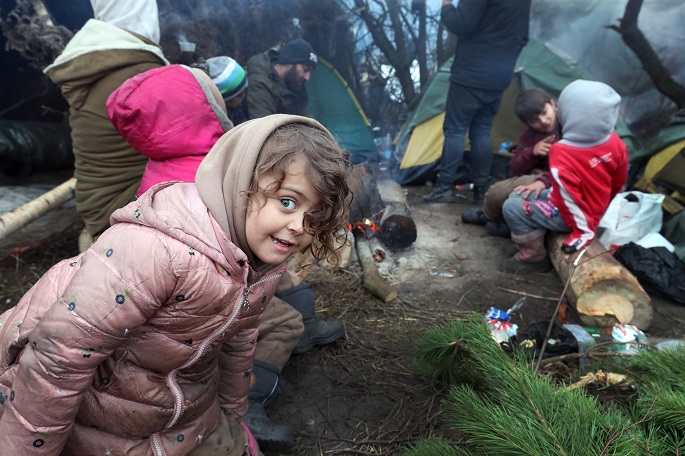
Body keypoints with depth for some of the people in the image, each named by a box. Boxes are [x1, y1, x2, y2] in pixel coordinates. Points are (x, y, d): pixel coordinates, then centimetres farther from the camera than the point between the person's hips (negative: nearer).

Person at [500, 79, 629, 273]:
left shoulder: (561, 153, -33)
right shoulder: (615, 142, -10)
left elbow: (569, 197, -29)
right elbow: (619, 182, 4)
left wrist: (584, 230, -16)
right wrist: (602, 206, 21)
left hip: (570, 214, -8)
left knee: (512, 208, -6)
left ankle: (534, 257, 7)